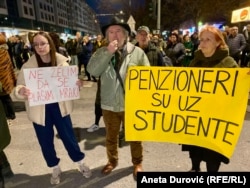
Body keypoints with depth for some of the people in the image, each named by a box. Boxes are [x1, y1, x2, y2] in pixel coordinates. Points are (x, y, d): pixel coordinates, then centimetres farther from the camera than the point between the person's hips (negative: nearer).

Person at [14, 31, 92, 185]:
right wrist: (21, 91, -30)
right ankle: (55, 169, 39)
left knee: (68, 136, 11)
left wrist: (77, 83, -19)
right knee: (46, 142, 13)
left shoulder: (62, 62, -5)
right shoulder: (28, 66, -6)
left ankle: (81, 163, 36)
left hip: (59, 107, 0)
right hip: (40, 110, 1)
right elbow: (19, 87, -6)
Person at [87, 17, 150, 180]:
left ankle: (137, 163, 40)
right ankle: (112, 161, 45)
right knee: (111, 136, 20)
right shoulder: (101, 52, 1)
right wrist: (108, 53, -20)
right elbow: (92, 71, -15)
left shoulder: (137, 52, -5)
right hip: (109, 104, 2)